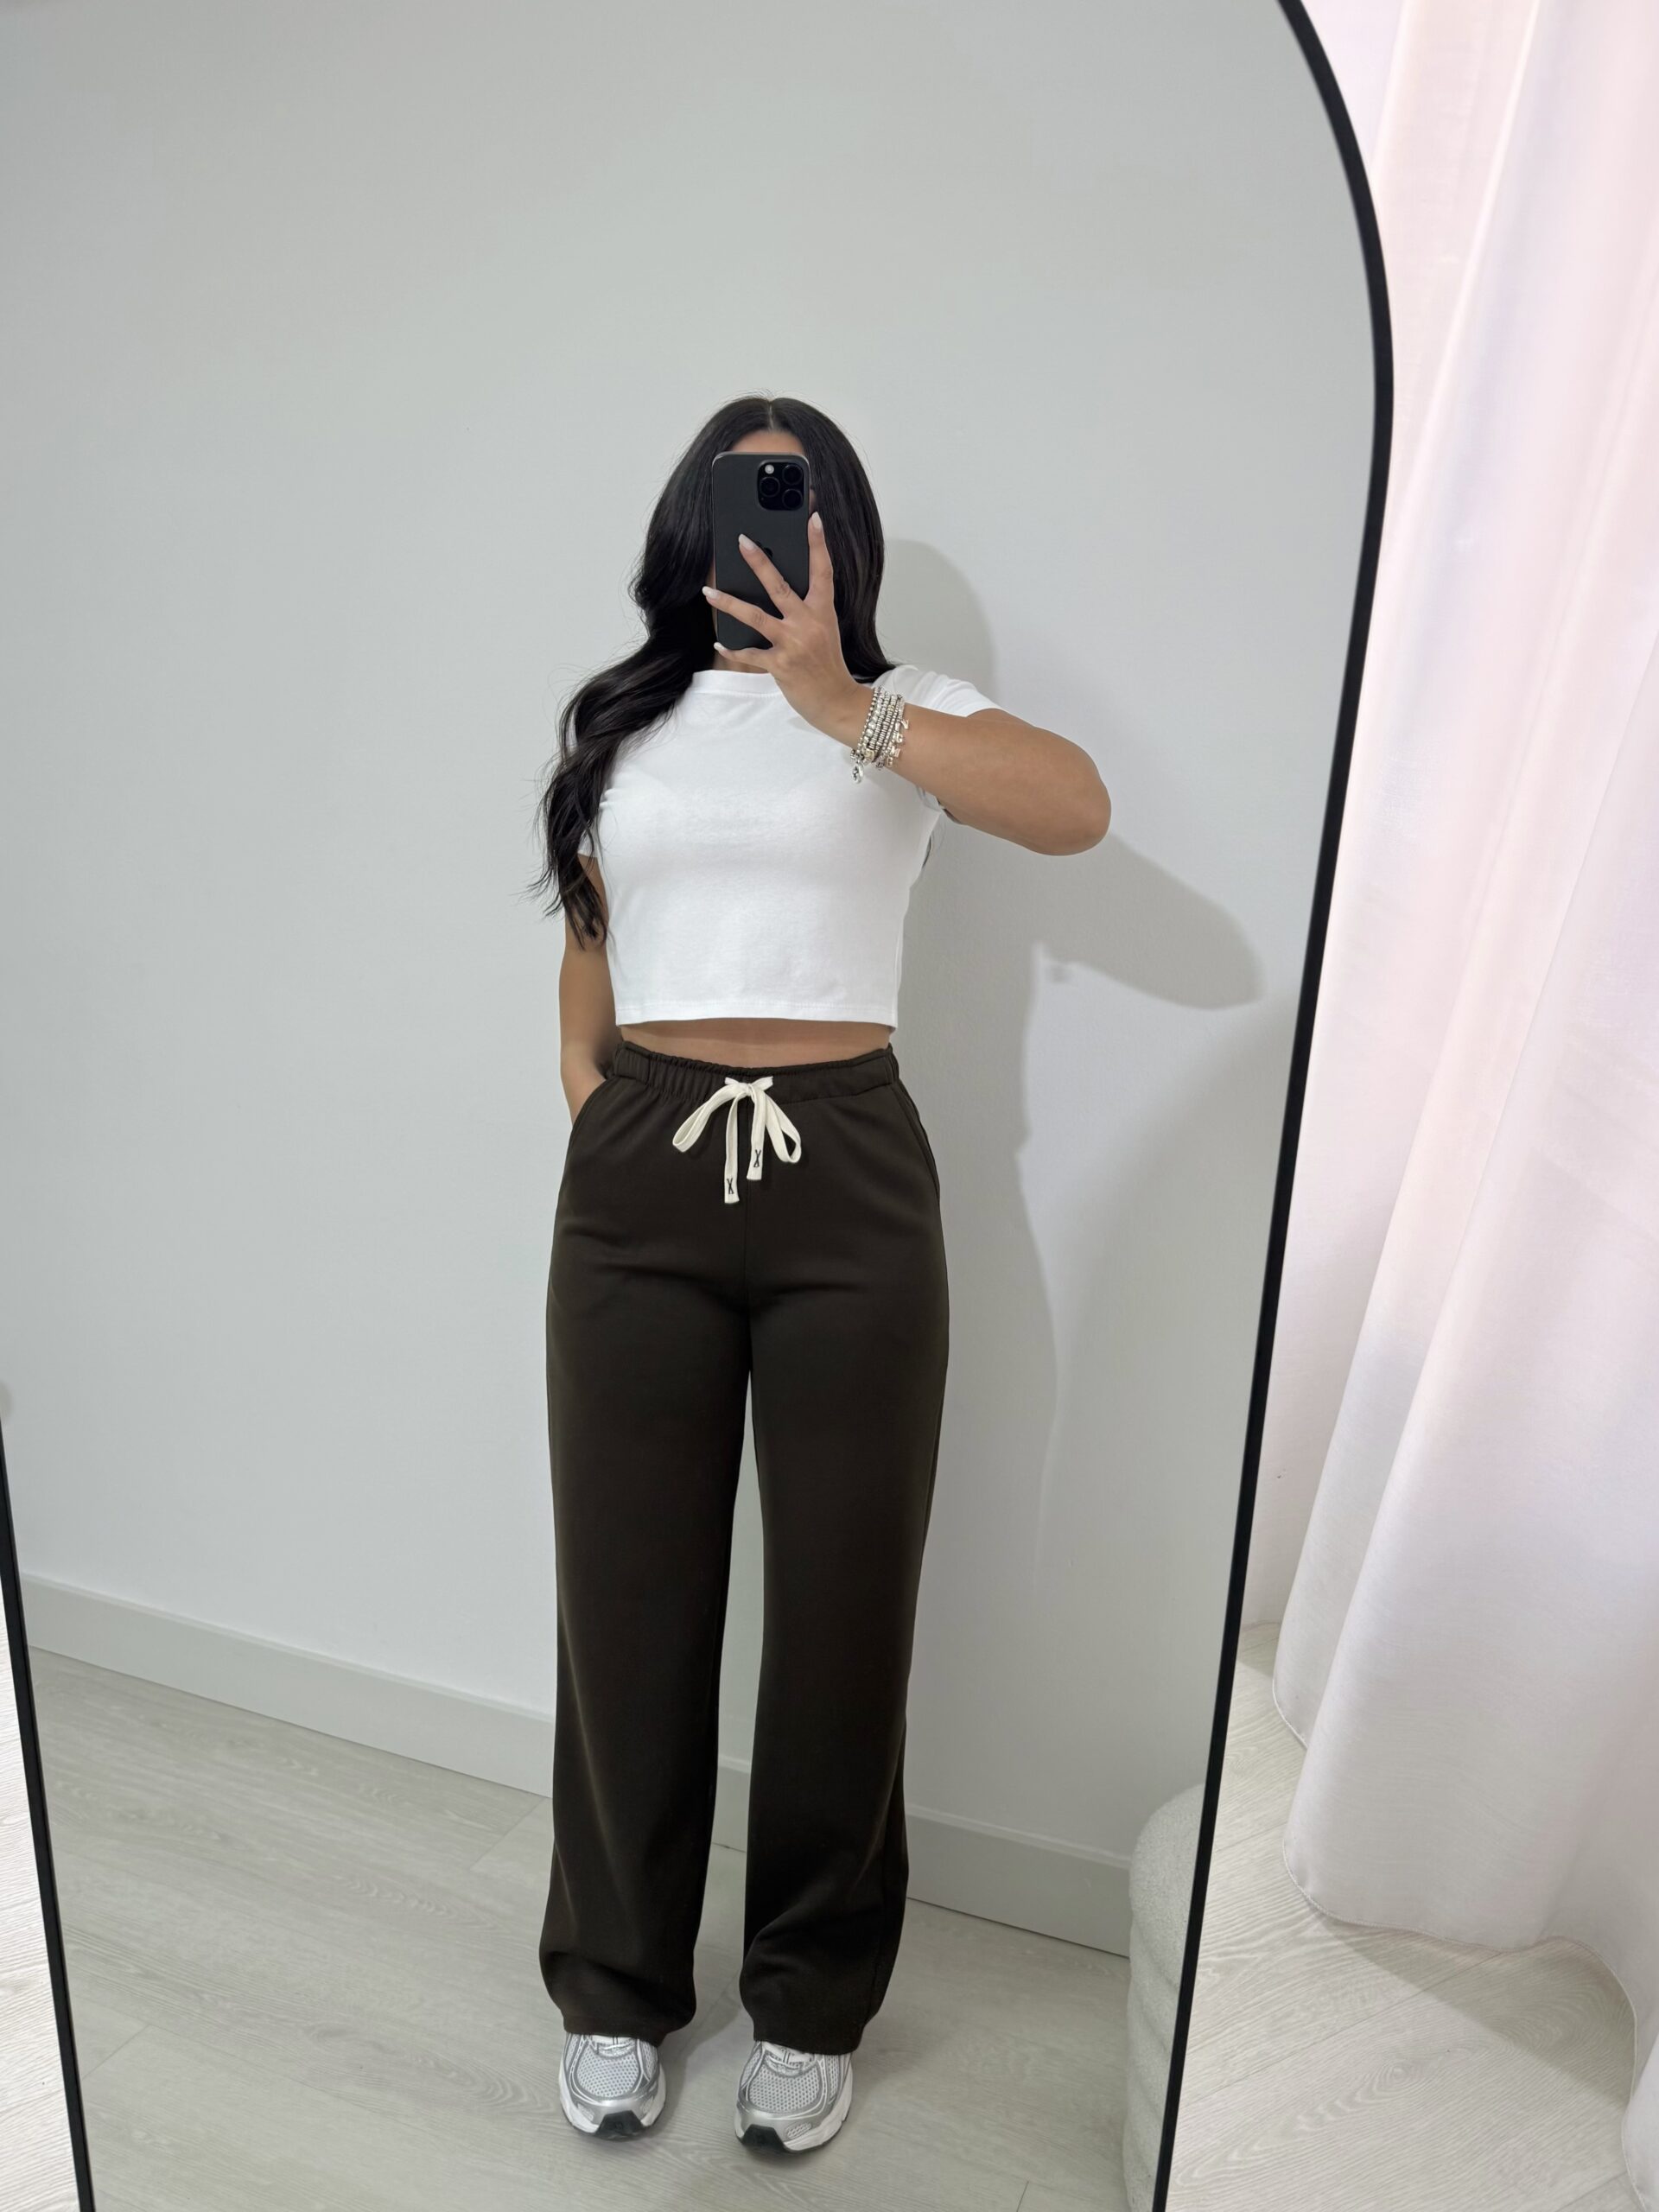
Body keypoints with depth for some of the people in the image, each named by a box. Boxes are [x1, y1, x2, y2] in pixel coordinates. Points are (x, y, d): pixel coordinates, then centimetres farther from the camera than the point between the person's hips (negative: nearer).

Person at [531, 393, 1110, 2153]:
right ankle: (617, 1990, 33)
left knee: (841, 1599, 8)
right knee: (628, 1597, 9)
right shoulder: (617, 723, 16)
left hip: (844, 1176, -1)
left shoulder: (901, 707, 7)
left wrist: (837, 700, -19)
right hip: (638, 1182, 2)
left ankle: (809, 2002, 32)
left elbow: (1076, 808, -13)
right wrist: (598, 1142, 9)